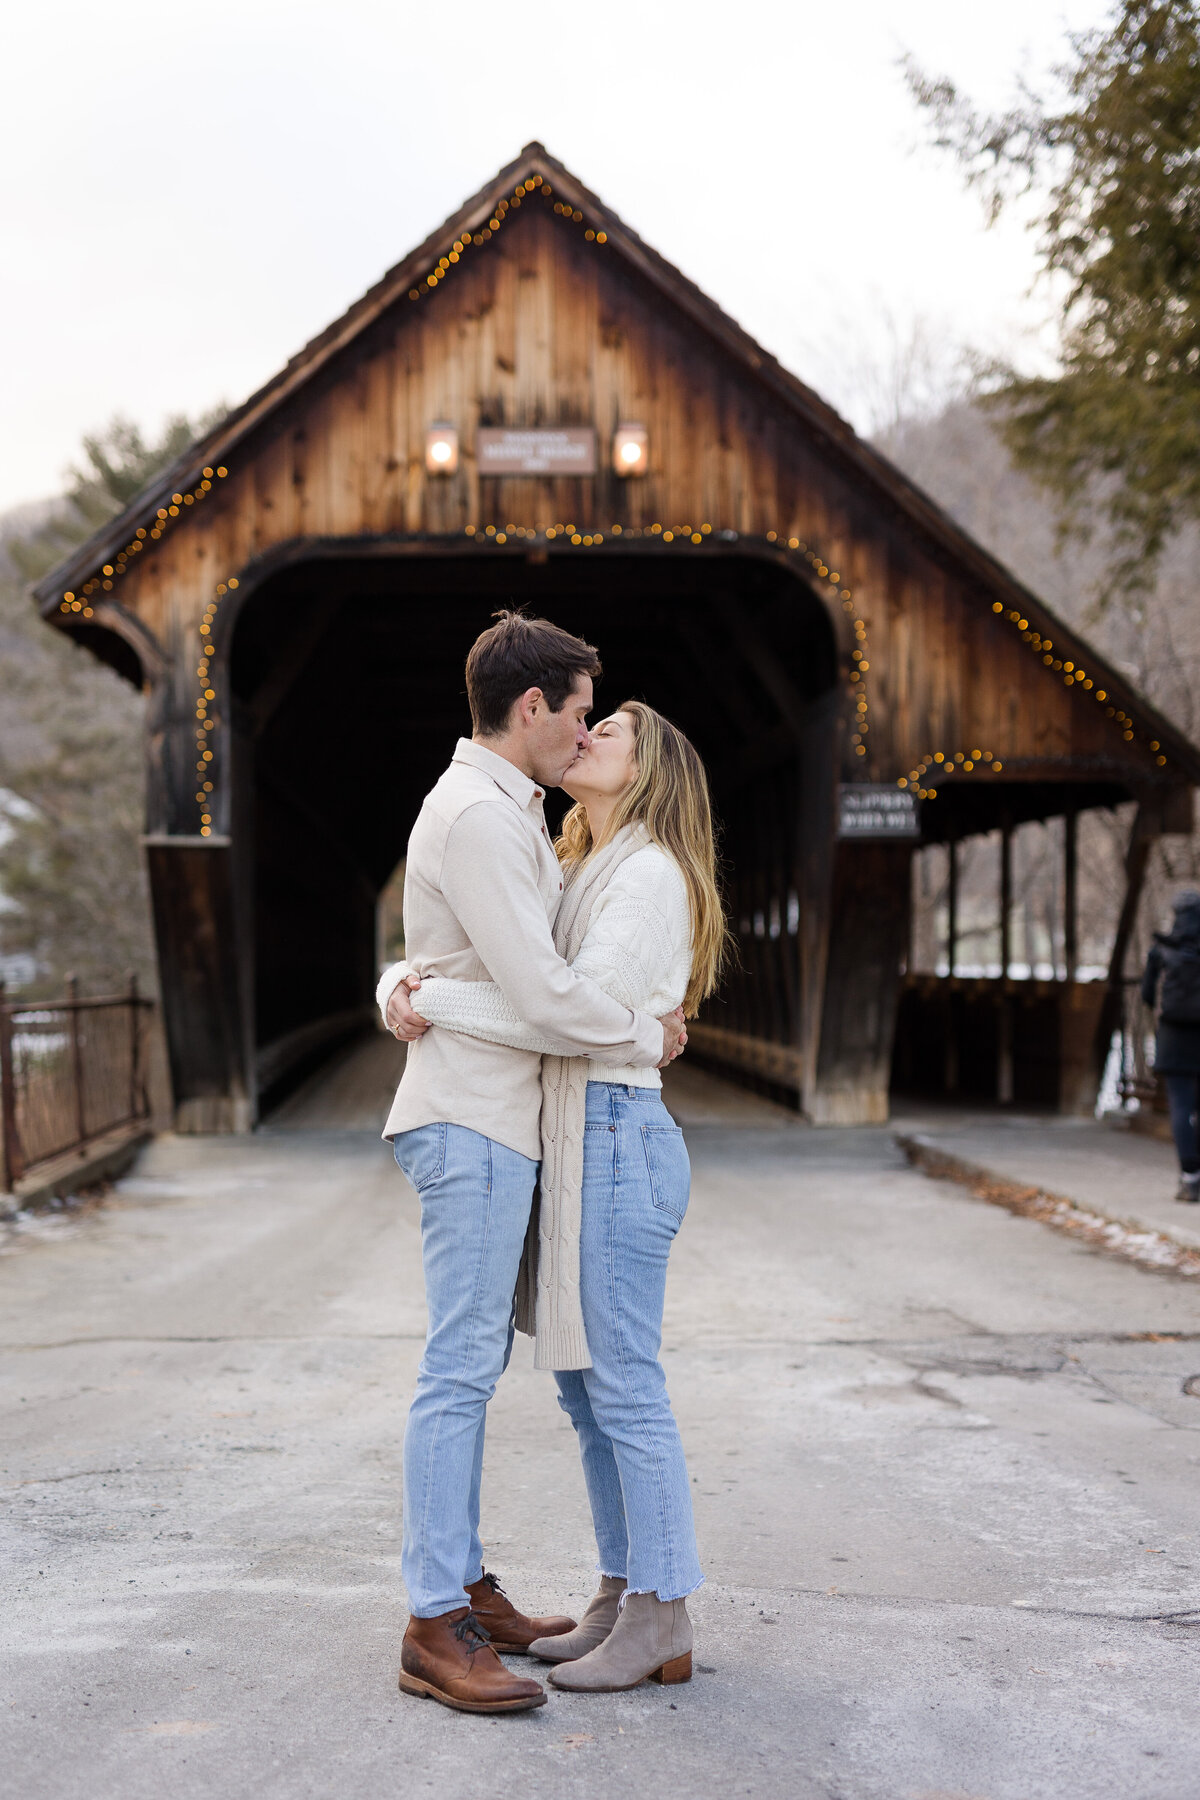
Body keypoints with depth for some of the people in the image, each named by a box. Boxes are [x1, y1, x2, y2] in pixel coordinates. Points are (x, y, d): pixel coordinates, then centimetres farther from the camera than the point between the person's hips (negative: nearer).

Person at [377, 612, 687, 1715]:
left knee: (475, 1362, 13)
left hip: (489, 1122, 10)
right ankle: (435, 1628, -3)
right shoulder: (479, 816, -15)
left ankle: (464, 1585, 22)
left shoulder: (500, 811, 18)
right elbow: (542, 991, -19)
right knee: (462, 1365, -8)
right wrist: (651, 1037, -6)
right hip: (473, 1122, -10)